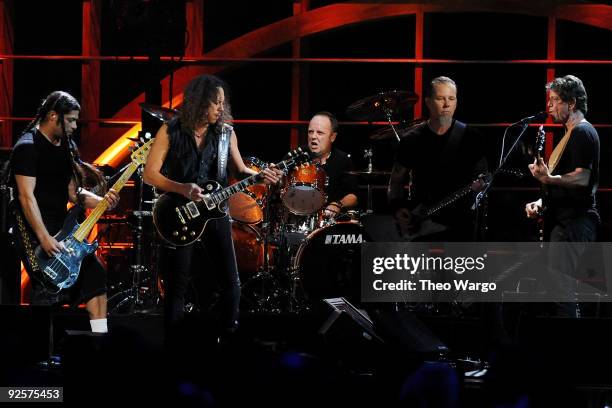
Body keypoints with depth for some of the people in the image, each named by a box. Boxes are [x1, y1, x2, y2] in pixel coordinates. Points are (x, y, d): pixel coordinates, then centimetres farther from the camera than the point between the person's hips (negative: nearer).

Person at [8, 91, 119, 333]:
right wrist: (44, 238, -27)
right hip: (35, 232, -9)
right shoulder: (28, 147, -14)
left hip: (63, 229, 9)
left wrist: (101, 201, -2)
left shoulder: (65, 147, 14)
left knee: (95, 274, 5)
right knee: (49, 293, -15)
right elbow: (26, 195, -21)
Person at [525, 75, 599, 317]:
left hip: (573, 222, -11)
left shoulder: (582, 132, -10)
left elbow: (582, 177, -22)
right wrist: (542, 202, 14)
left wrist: (549, 179, -37)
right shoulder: (570, 134, 22)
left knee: (561, 293, -17)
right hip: (563, 220, 11)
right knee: (566, 293, 12)